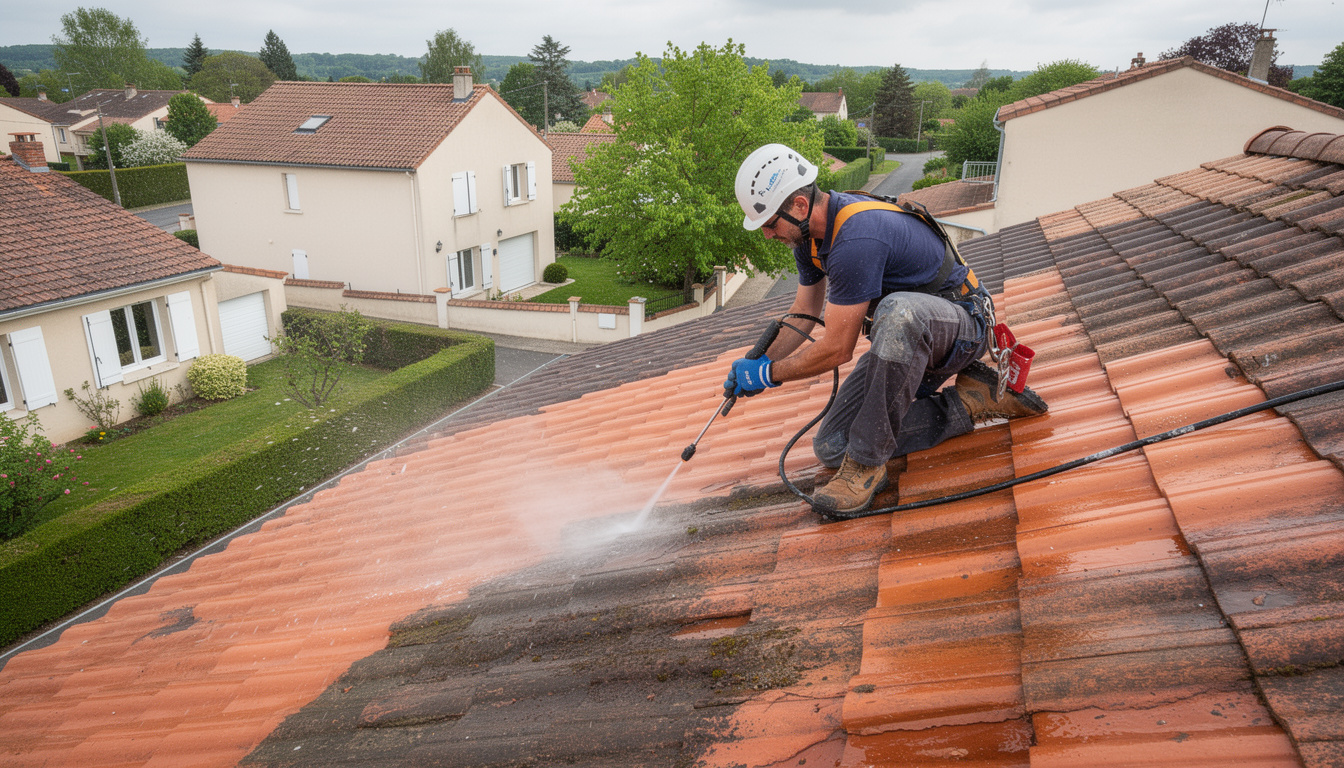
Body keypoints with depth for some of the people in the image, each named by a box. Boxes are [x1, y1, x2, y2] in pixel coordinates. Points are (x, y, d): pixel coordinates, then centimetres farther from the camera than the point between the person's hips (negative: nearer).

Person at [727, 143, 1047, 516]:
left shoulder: (856, 240, -32)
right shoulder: (810, 231, -2)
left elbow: (837, 350, -27)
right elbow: (803, 313, 12)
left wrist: (768, 374, -14)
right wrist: (758, 364, 1)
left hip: (958, 322, -9)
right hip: (907, 340, 9)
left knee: (898, 311, -45)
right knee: (832, 447, -2)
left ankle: (867, 462, -30)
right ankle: (970, 400, 3)